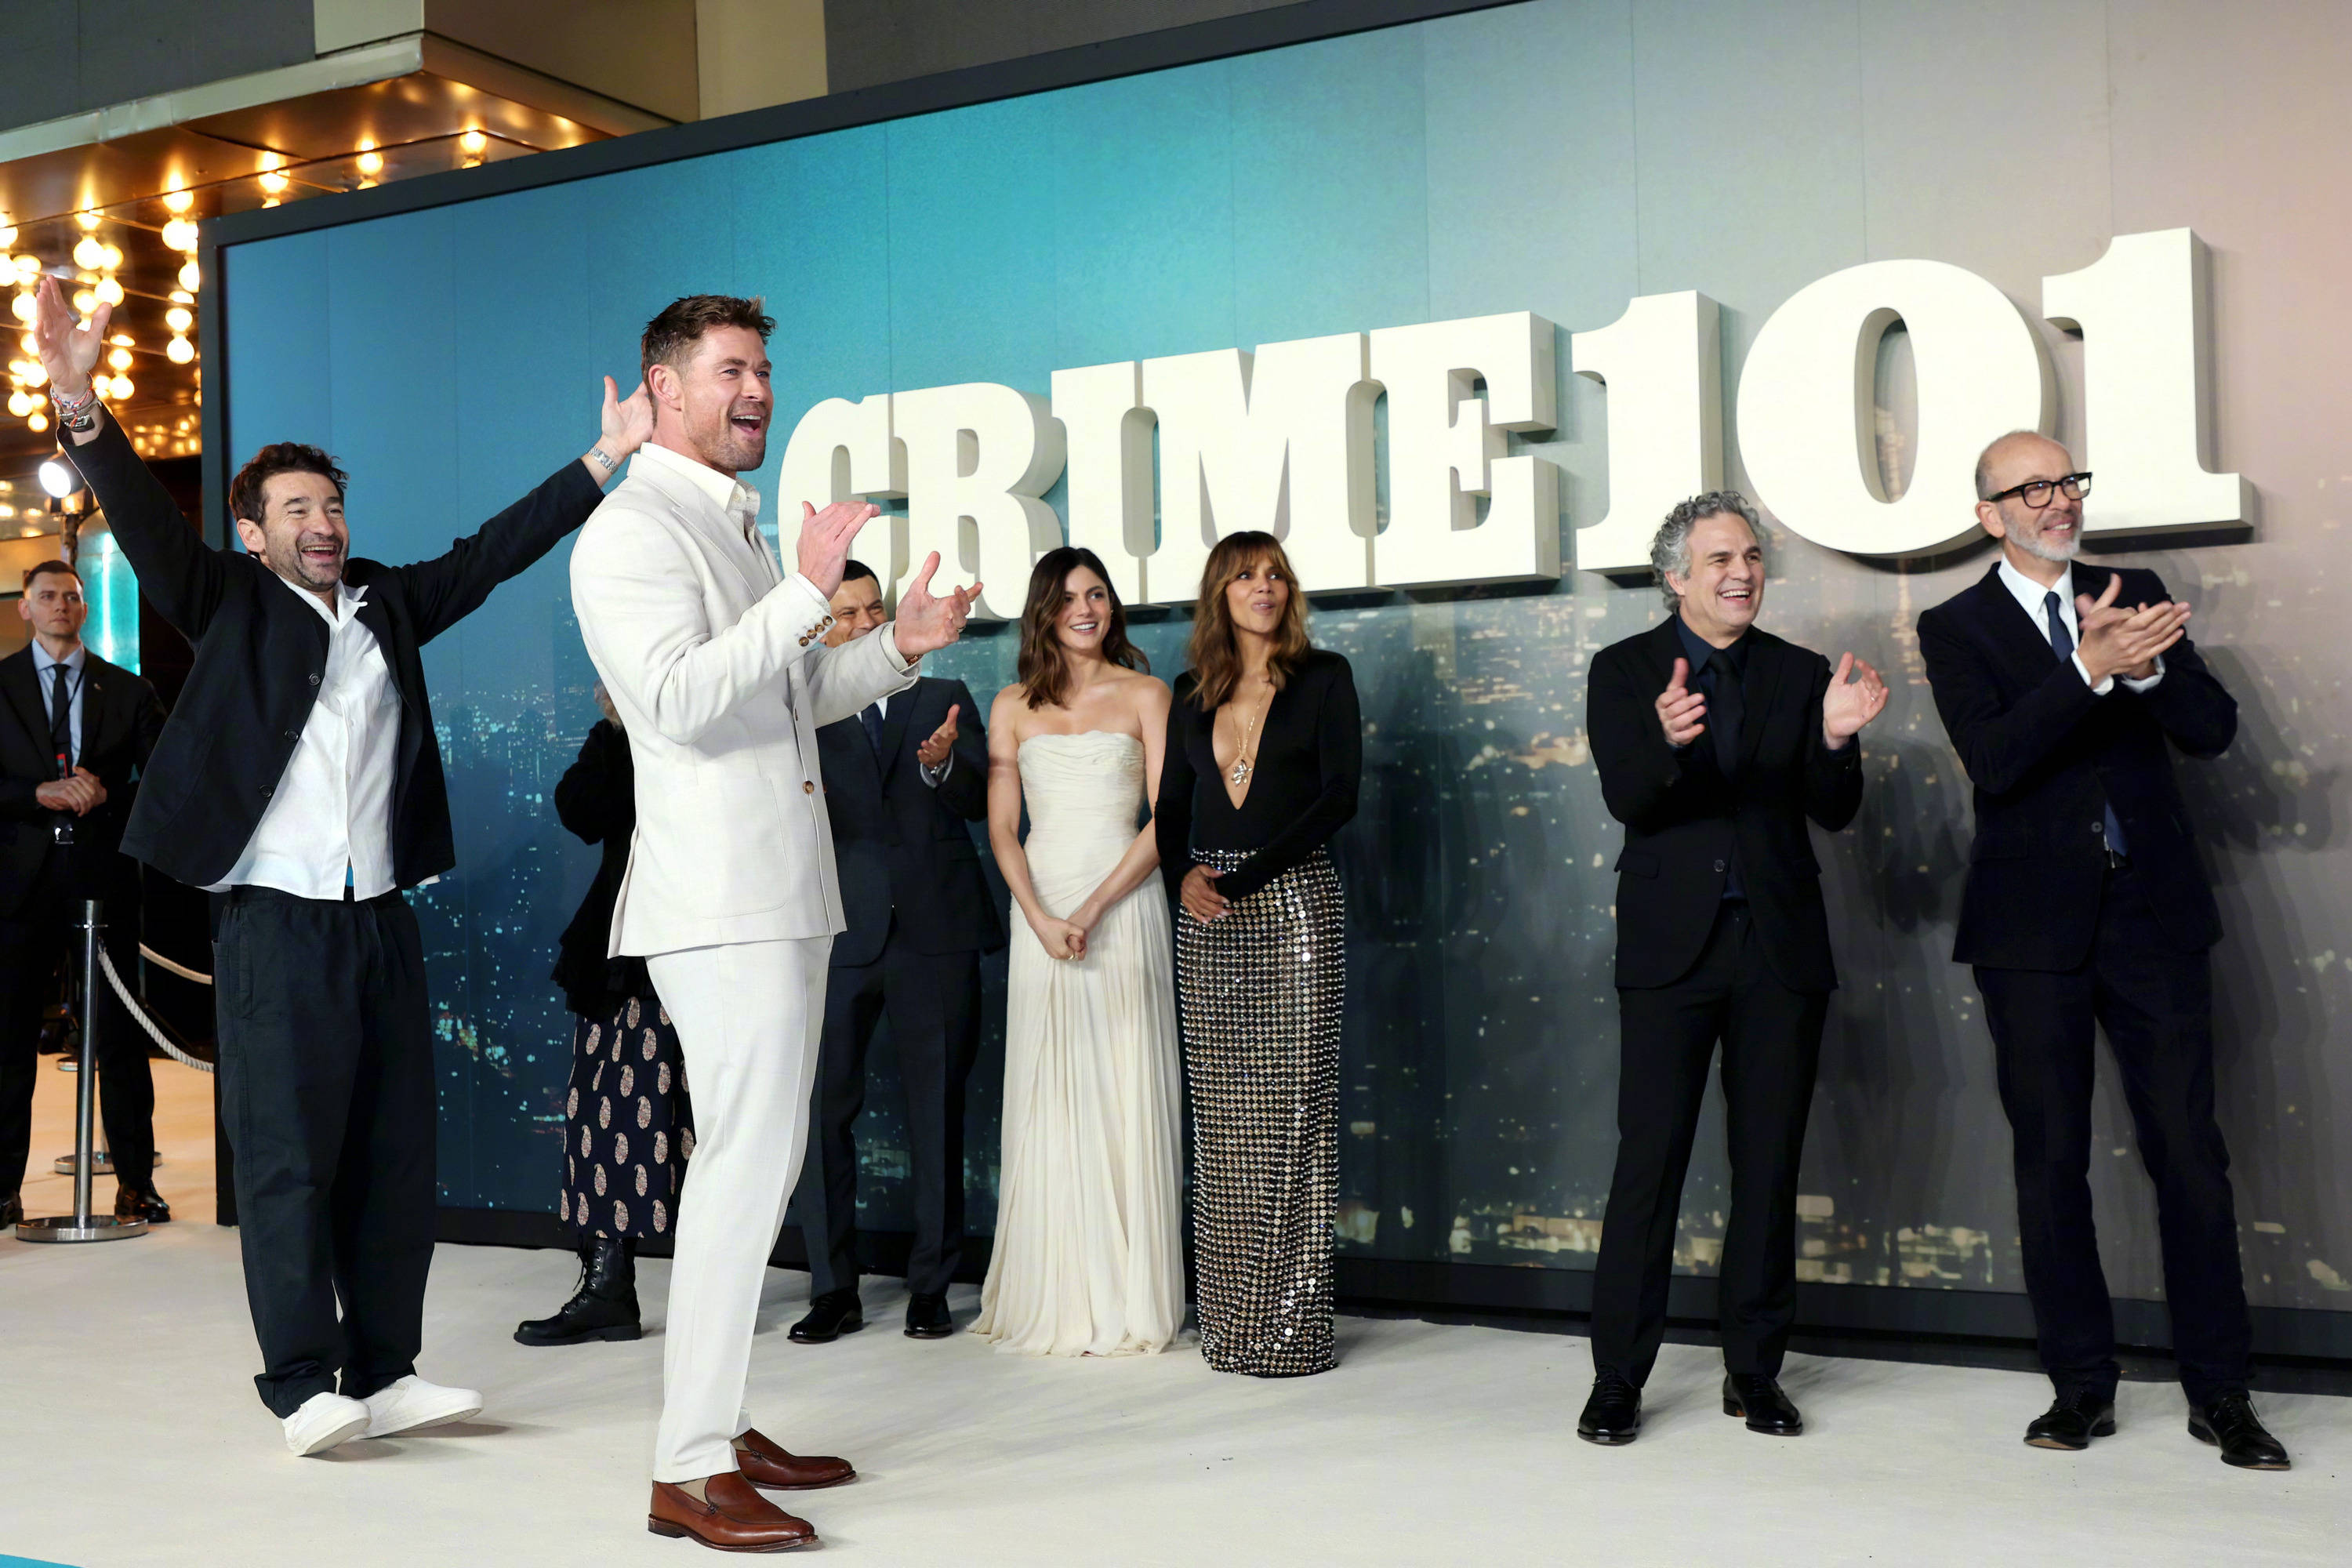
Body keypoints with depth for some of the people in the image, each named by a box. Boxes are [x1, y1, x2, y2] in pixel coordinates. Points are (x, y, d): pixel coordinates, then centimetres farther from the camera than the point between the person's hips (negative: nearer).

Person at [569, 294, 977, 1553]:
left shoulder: (744, 526, 20)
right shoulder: (633, 530, -9)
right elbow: (677, 702, -23)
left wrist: (898, 646, 11)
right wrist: (806, 590, -26)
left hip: (783, 893, 10)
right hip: (717, 901, -10)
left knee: (755, 1162, 12)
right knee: (751, 1159, -12)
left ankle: (722, 1428, 21)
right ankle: (688, 1473, -5)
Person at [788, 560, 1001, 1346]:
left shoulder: (945, 698, 12)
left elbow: (980, 802, 1)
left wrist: (942, 765, -19)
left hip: (936, 931, 1)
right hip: (838, 933, -1)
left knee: (937, 1112, 6)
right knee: (820, 1109, -2)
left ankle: (931, 1287, 16)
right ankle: (833, 1290, 11)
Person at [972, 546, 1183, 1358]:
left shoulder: (1144, 696, 5)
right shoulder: (1013, 706, 12)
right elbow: (1001, 828, 6)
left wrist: (1092, 909, -11)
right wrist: (1042, 917, -9)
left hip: (1124, 908, -2)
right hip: (1040, 911, 2)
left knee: (1125, 1100, -3)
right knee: (1046, 1102, 2)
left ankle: (1128, 1304, 4)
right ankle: (1051, 1300, 9)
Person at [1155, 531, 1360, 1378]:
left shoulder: (1323, 676, 3)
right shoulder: (1191, 693, 15)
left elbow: (1339, 794, -7)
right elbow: (1172, 804, 15)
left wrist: (1245, 876, -12)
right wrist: (1183, 875, -6)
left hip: (1295, 903, -4)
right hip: (1207, 918, 4)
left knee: (1292, 1109, -5)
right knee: (1220, 1116, 4)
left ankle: (1293, 1323, 1)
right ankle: (1228, 1319, 12)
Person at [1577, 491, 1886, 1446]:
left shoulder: (1800, 673, 8)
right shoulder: (1623, 671, 2)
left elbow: (1835, 813, 1)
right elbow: (1627, 801, -12)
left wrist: (1834, 738, -20)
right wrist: (1666, 742, -33)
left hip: (1779, 946, 3)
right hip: (1672, 945, -2)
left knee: (1769, 1163, 8)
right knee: (1648, 1161, -3)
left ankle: (1755, 1369, 20)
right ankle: (1618, 1379, 4)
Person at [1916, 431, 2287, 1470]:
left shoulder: (2136, 596, 10)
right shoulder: (1957, 626, 1)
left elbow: (2212, 730, 2)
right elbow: (1993, 759, -15)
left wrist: (2147, 664, -17)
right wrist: (2091, 670, -26)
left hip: (2154, 914, 2)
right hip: (2036, 927, -2)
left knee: (2190, 1150, 2)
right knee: (2050, 1160, 5)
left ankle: (2220, 1394, 12)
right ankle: (2081, 1387, 17)